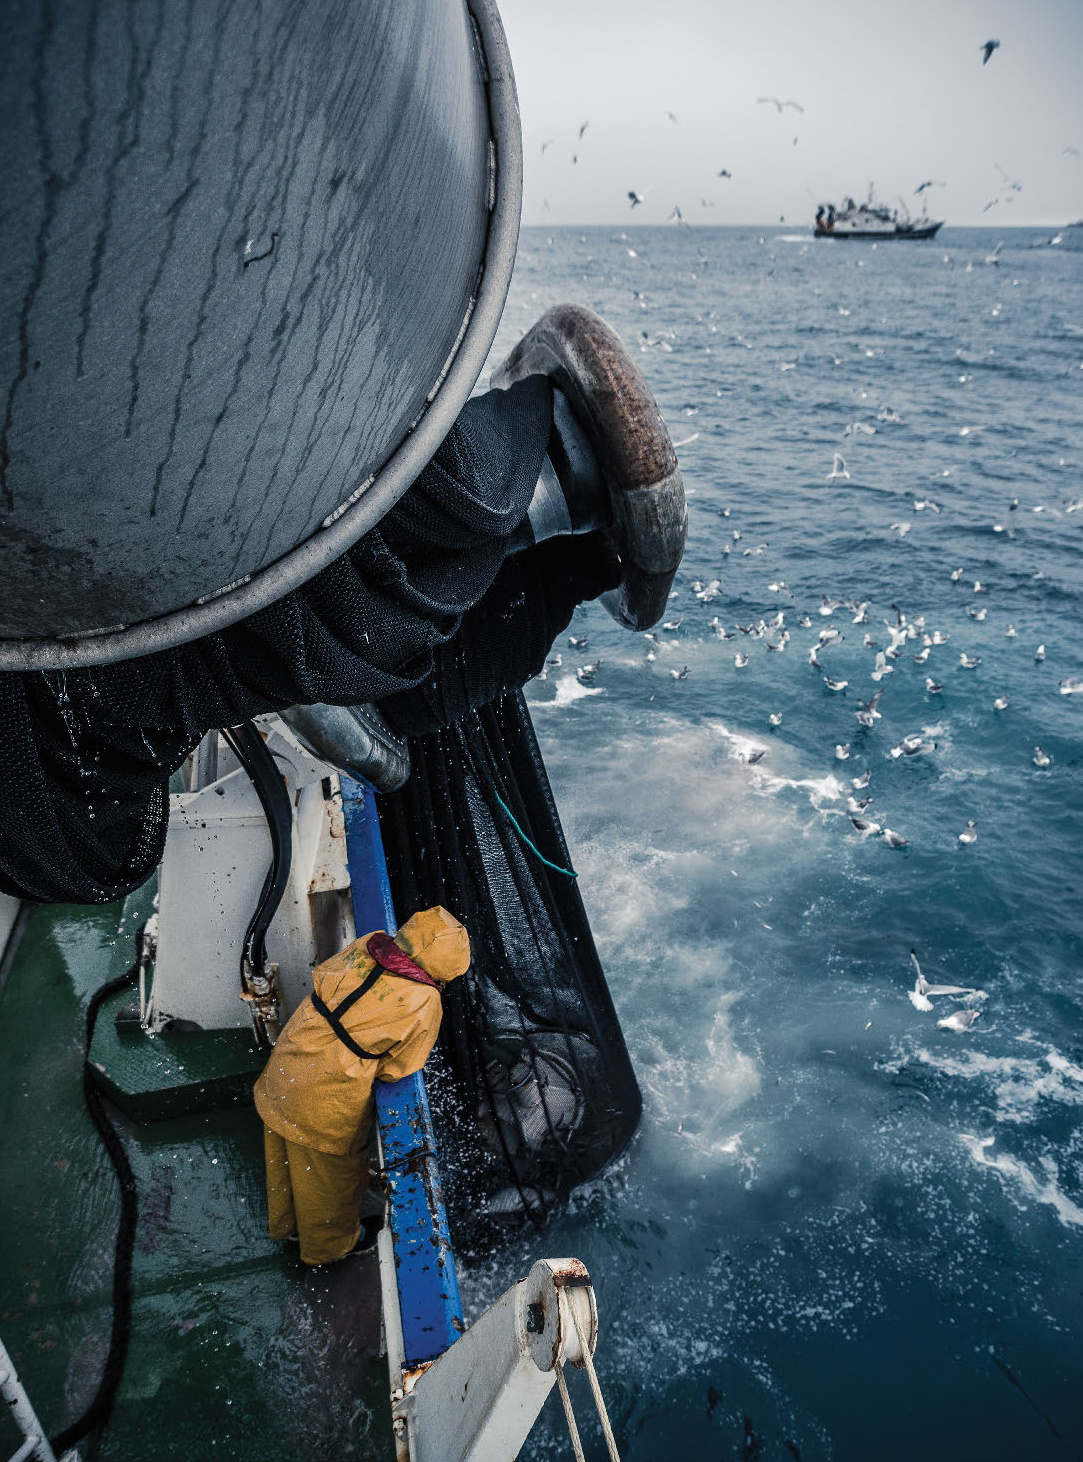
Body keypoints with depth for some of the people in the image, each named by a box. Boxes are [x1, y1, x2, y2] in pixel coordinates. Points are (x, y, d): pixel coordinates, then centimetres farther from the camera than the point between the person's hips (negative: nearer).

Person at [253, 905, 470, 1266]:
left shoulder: (367, 945, -9)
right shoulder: (423, 1003, -24)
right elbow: (397, 1068, -11)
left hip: (285, 1065, 6)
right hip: (326, 1103, -6)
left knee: (285, 1156, 31)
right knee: (330, 1171, 24)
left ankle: (286, 1222, 59)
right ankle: (330, 1243, 51)